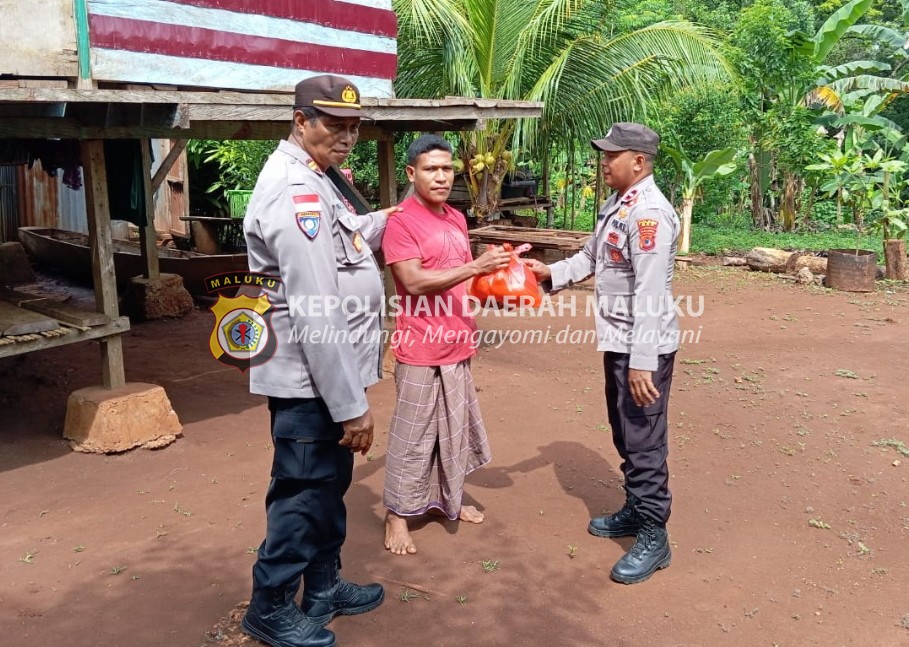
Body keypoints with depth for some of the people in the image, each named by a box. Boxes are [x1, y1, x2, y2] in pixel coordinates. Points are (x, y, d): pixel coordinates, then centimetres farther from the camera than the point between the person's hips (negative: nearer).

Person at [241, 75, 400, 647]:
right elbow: (317, 314, -26)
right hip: (311, 381, -10)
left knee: (330, 486, 21)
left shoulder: (311, 180, 13)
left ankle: (323, 589, 38)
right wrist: (351, 403, -24)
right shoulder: (295, 190, -21)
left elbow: (341, 246, 30)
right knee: (302, 495, 4)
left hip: (326, 376, 10)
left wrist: (390, 220, 22)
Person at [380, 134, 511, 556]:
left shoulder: (456, 219, 12)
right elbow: (415, 282, -23)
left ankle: (449, 499, 34)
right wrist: (475, 267, -27)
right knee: (412, 435, 2)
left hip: (456, 343, 8)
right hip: (421, 347, -8)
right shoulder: (400, 221, -13)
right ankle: (398, 514, 16)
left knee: (455, 429, 18)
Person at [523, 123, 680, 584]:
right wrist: (550, 273, 5)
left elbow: (649, 292, -25)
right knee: (625, 434, 20)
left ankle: (653, 537, 11)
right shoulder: (617, 205, 12)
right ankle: (635, 511, 37)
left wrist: (642, 361, -27)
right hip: (618, 341, 10)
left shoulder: (649, 213, -20)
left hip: (643, 347, -10)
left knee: (644, 440, -2)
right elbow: (590, 257, 21)